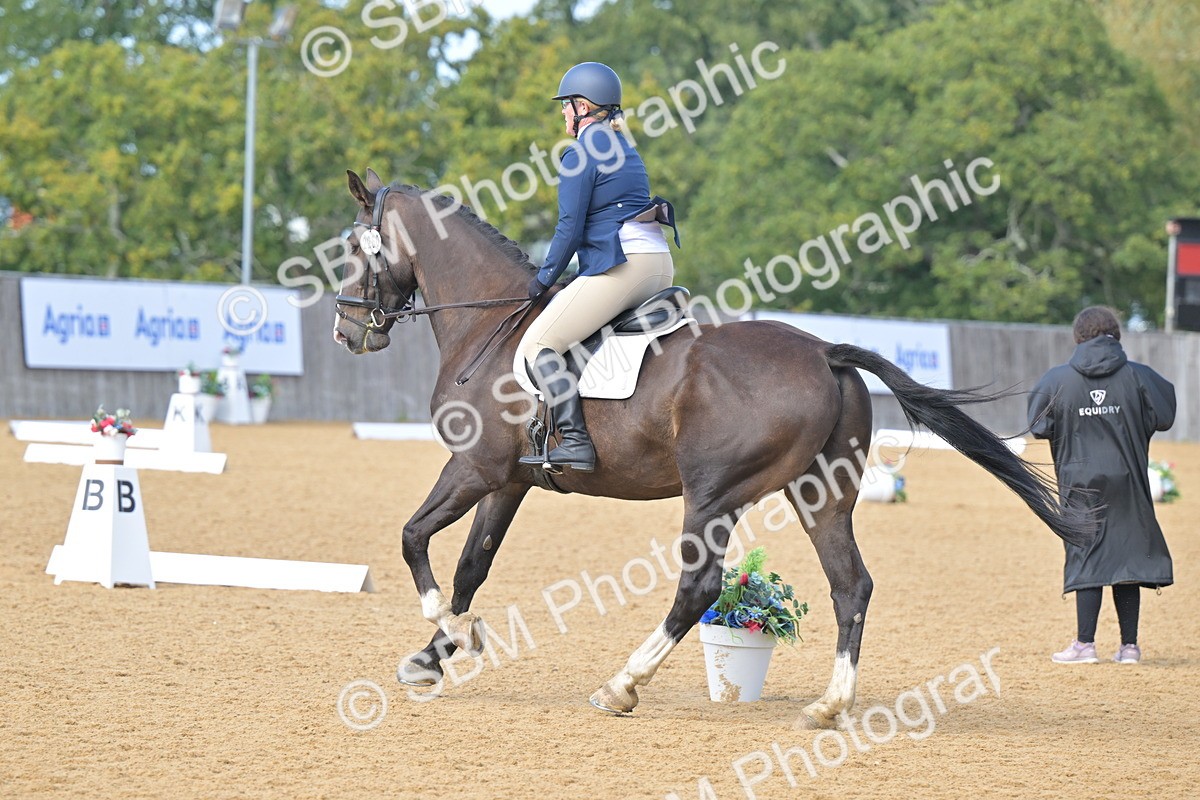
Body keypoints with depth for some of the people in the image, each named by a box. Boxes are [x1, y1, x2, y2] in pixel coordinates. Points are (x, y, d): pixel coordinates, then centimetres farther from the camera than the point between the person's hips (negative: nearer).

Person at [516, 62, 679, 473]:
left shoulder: (579, 156, -6)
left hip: (621, 266, -10)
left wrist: (545, 278, 3)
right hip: (661, 265, 10)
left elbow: (570, 228, -9)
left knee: (538, 345, -9)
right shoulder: (626, 150, 22)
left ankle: (575, 441, -22)